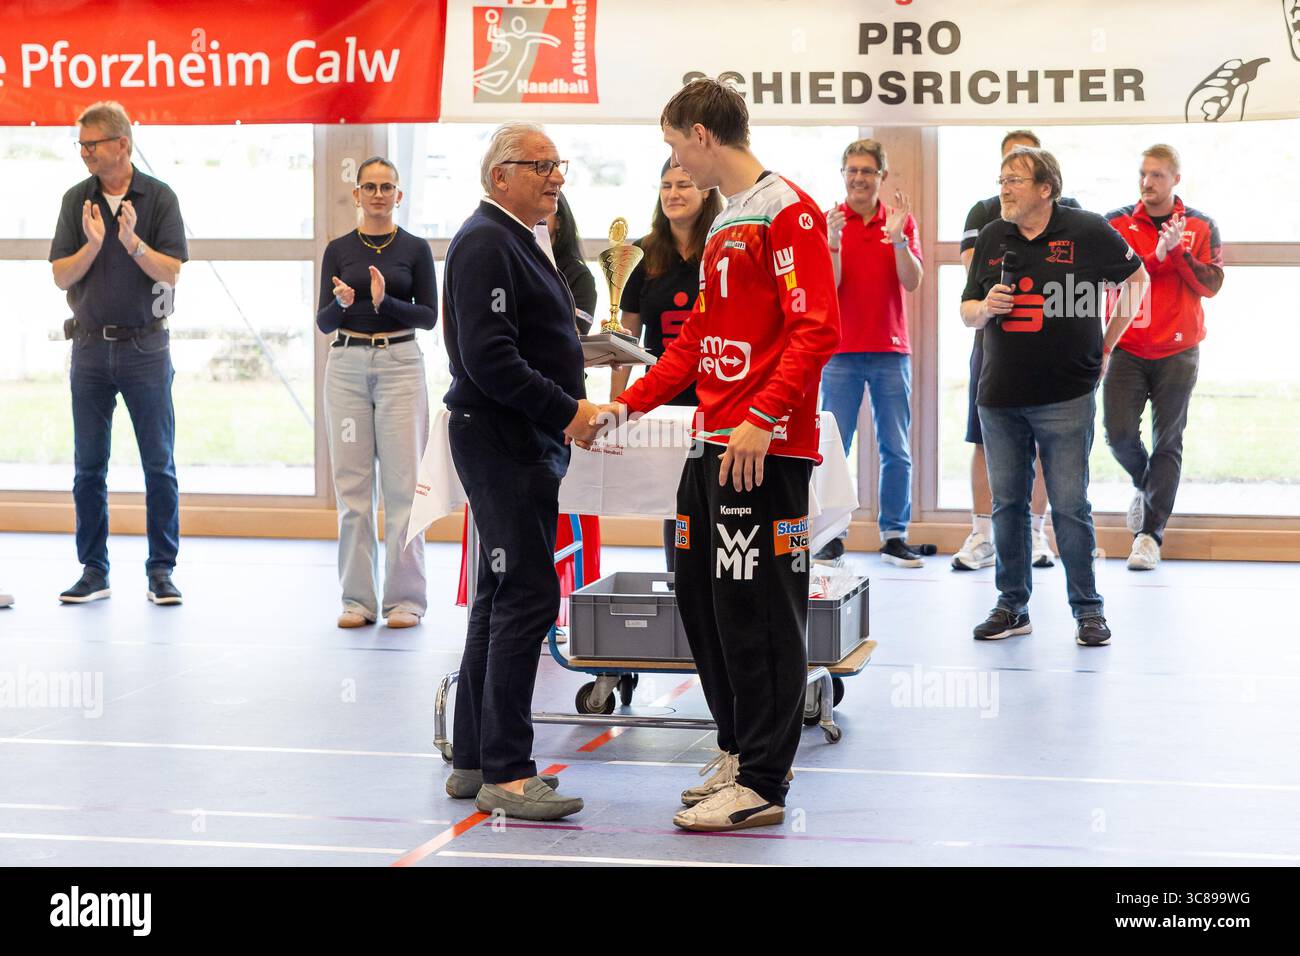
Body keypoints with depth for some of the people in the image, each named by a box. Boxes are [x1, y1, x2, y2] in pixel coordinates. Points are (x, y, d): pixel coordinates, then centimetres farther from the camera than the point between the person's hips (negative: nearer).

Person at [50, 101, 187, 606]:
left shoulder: (159, 197, -2)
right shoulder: (77, 200, 5)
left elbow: (171, 271, -9)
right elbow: (61, 276, 1)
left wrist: (132, 241, -23)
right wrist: (92, 244, -16)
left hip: (145, 344, -3)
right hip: (91, 343, 3)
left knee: (159, 465, -1)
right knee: (89, 466, 4)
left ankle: (161, 570, 6)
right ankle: (93, 571, 12)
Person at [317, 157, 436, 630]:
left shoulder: (415, 248, 3)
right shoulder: (338, 250, 7)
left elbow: (429, 315, -2)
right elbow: (323, 321, 3)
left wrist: (384, 302, -18)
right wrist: (342, 303, -19)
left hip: (400, 365, -2)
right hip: (347, 366, 2)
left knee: (402, 484, -3)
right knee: (352, 485, 3)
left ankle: (405, 598, 4)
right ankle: (357, 599, 9)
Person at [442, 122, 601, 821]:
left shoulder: (516, 242, 20)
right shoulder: (485, 244, -14)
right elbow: (490, 358, -23)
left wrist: (572, 411, 12)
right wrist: (568, 411, -19)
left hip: (528, 444, 11)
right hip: (501, 442, -11)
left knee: (502, 601, 13)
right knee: (525, 599, -12)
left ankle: (474, 761, 20)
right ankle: (504, 774, -10)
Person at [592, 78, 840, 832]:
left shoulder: (787, 210, -9)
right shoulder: (725, 225, 20)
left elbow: (817, 329, -18)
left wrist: (763, 417, -25)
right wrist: (629, 404, 22)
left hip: (765, 451, -10)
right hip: (712, 448, 10)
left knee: (756, 613, -5)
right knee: (701, 600, 13)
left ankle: (762, 784, 2)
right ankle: (739, 751, 25)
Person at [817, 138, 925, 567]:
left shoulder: (900, 221, 7)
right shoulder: (827, 222, 1)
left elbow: (913, 282, -4)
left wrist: (898, 239, -19)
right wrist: (833, 241, -22)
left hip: (891, 352, 2)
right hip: (841, 352, -2)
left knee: (896, 451, 4)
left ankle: (894, 536, 10)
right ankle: (830, 536, 5)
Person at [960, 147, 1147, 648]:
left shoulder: (1087, 231, -4)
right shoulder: (991, 238, 7)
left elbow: (1136, 278, 10)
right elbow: (967, 312, 13)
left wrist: (1107, 344, 7)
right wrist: (985, 308, -11)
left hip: (1065, 397, -4)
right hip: (1000, 395, 4)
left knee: (1070, 504, -3)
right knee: (1008, 503, 8)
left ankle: (1087, 609, 8)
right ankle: (1012, 605, 18)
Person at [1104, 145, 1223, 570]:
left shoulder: (1201, 227, 3)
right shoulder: (1116, 223, 3)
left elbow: (1211, 285, -5)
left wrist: (1179, 251, -17)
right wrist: (1159, 253, -19)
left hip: (1177, 352, 0)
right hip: (1127, 349, 0)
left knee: (1167, 443, 1)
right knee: (1119, 432, -9)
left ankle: (1150, 534, 5)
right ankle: (1144, 484, 24)